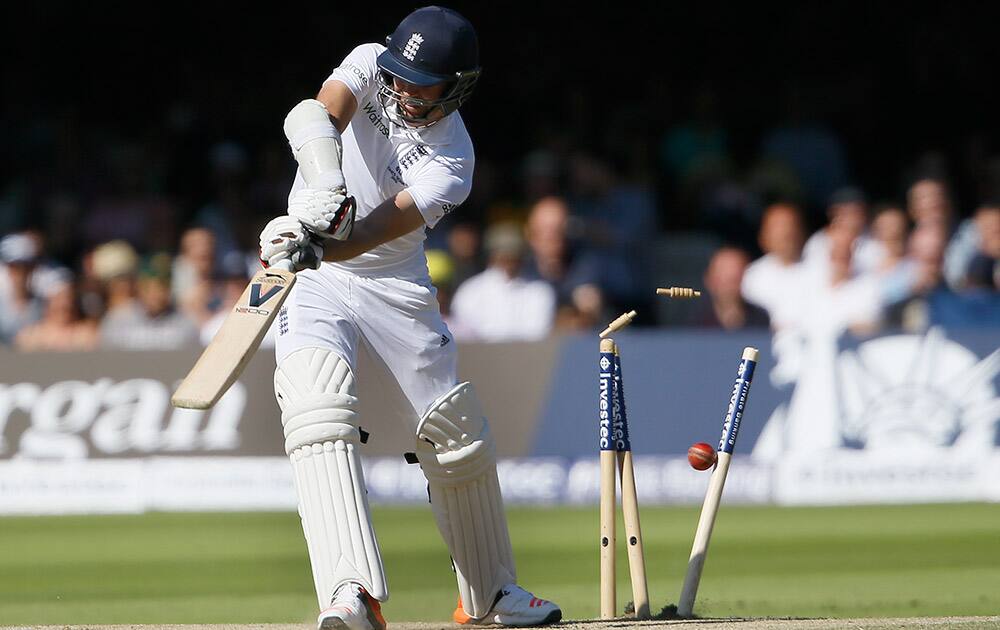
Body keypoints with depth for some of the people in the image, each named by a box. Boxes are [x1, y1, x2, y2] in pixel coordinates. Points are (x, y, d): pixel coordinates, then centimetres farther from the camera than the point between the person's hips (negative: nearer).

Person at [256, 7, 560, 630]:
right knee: (318, 405, -25)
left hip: (395, 286, 1)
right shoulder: (372, 68, -10)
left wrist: (320, 245, -49)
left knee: (457, 433, 5)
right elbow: (317, 114, -31)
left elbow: (373, 233, -29)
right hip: (313, 281, -1)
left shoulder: (451, 160, -15)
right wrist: (325, 184, -51)